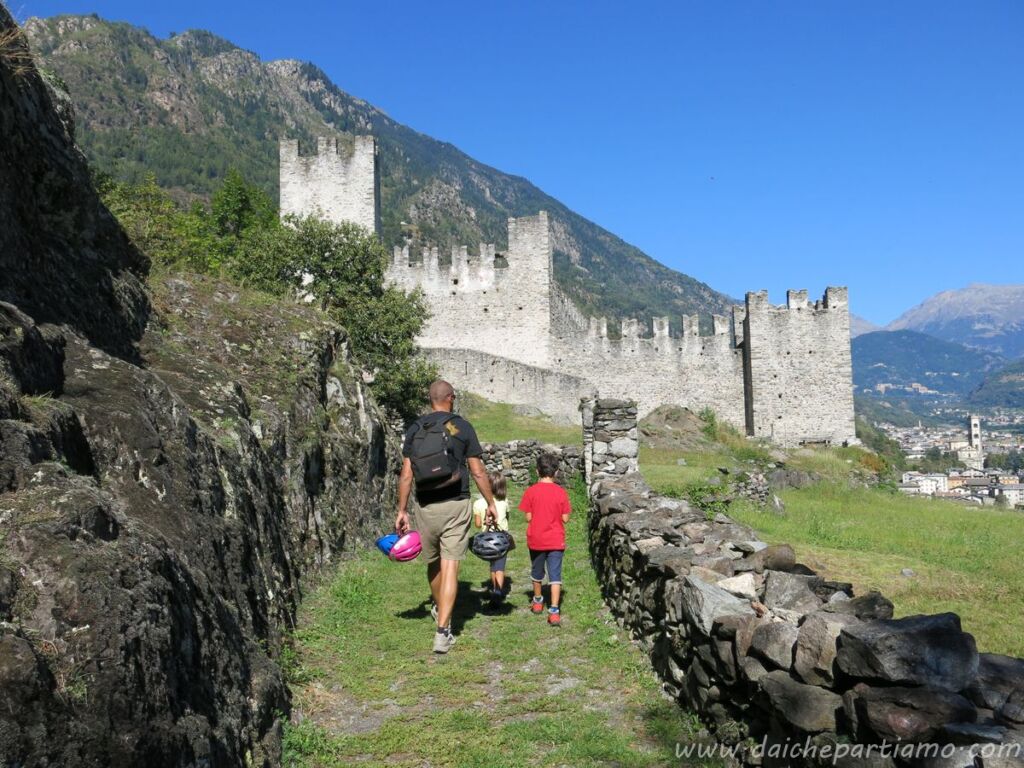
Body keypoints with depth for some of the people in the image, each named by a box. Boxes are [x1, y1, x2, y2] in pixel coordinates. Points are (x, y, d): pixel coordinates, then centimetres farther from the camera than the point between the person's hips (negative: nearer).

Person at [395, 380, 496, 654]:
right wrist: (490, 503, 9)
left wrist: (402, 511, 5)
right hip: (456, 505, -2)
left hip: (426, 507, 2)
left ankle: (439, 609, 43)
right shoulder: (463, 427, -1)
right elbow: (478, 471, -1)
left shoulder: (415, 429, 3)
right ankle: (443, 632, -9)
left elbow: (406, 474, 0)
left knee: (433, 564, 20)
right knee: (450, 567, -3)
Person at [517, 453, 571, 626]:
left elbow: (528, 517, -7)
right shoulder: (561, 492, -8)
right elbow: (565, 519, -5)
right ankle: (554, 611, -9)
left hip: (536, 540, 1)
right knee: (555, 574, 0)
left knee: (537, 572, 20)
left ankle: (538, 601, 38)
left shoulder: (531, 491, -9)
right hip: (556, 540, -1)